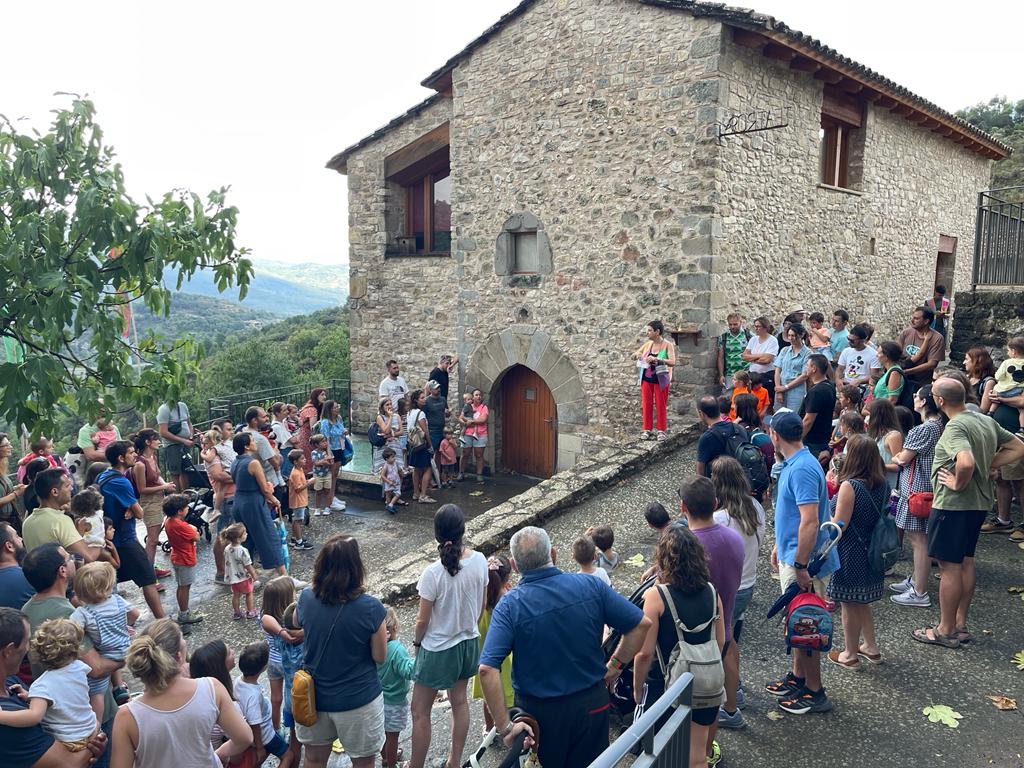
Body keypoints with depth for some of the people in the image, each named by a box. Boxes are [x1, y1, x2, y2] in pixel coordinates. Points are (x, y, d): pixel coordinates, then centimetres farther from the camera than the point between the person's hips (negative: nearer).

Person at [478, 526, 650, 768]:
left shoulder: (509, 606, -18)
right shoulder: (590, 585, -12)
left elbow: (487, 669, -27)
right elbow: (642, 624, -8)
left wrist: (505, 727, -21)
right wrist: (615, 665, 3)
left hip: (538, 711, -2)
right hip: (592, 705, 2)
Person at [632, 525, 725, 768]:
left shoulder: (656, 596, -20)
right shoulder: (711, 592, -6)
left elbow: (645, 653, -18)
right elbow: (720, 642, 4)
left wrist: (637, 688, -4)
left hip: (665, 686, -3)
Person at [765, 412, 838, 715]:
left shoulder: (803, 469, -24)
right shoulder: (792, 464, 8)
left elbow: (810, 521, -29)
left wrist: (800, 566, -26)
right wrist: (779, 546, 24)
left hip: (802, 561, -10)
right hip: (791, 555, 10)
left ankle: (814, 692, 16)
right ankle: (797, 678, 35)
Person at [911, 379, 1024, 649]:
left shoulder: (955, 427, -22)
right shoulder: (987, 421, 6)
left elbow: (966, 462, -38)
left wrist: (958, 483, -20)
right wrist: (989, 465, 7)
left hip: (953, 505, -9)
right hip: (979, 503, 9)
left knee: (949, 566, 1)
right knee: (965, 561, 18)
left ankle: (945, 631, 12)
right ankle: (960, 624, 28)